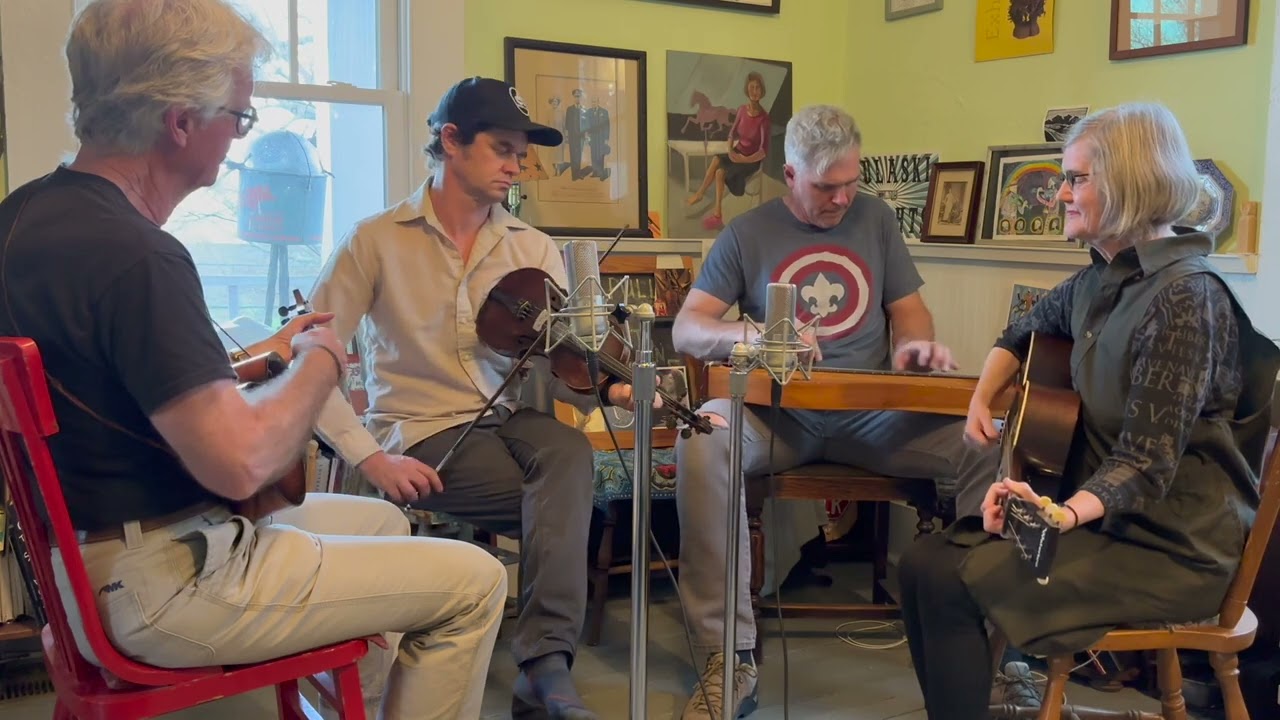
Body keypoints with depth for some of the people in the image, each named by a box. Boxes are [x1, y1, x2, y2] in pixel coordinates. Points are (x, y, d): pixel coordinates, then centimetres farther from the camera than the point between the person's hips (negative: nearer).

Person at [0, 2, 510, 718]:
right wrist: (320, 362, -12)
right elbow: (240, 462, -30)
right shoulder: (133, 254, -27)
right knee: (473, 580, -6)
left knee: (381, 520, 25)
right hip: (164, 585, -10)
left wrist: (257, 357, 12)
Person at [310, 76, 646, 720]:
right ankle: (546, 664, -11)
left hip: (509, 419, 4)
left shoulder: (535, 250, 7)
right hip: (422, 432, -3)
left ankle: (546, 662, -32)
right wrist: (368, 455, -18)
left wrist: (603, 388, -24)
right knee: (570, 508, -24)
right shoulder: (376, 240, -4)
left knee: (569, 450, -31)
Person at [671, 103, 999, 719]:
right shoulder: (747, 234, 5)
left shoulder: (875, 217, 12)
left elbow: (909, 309, 15)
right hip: (779, 412, -2)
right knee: (702, 439, -36)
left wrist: (915, 343, -10)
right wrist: (754, 334, -22)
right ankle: (729, 656, -30)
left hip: (873, 411, 2)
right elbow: (686, 329, -1)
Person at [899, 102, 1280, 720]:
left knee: (951, 582, -21)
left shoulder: (1184, 297, -18)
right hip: (1101, 515, 8)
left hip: (1171, 547, -8)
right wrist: (982, 400, 10)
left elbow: (1147, 460, -22)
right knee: (922, 560, -6)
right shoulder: (1099, 282, 7)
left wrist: (1066, 513, -39)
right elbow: (1022, 335, 27)